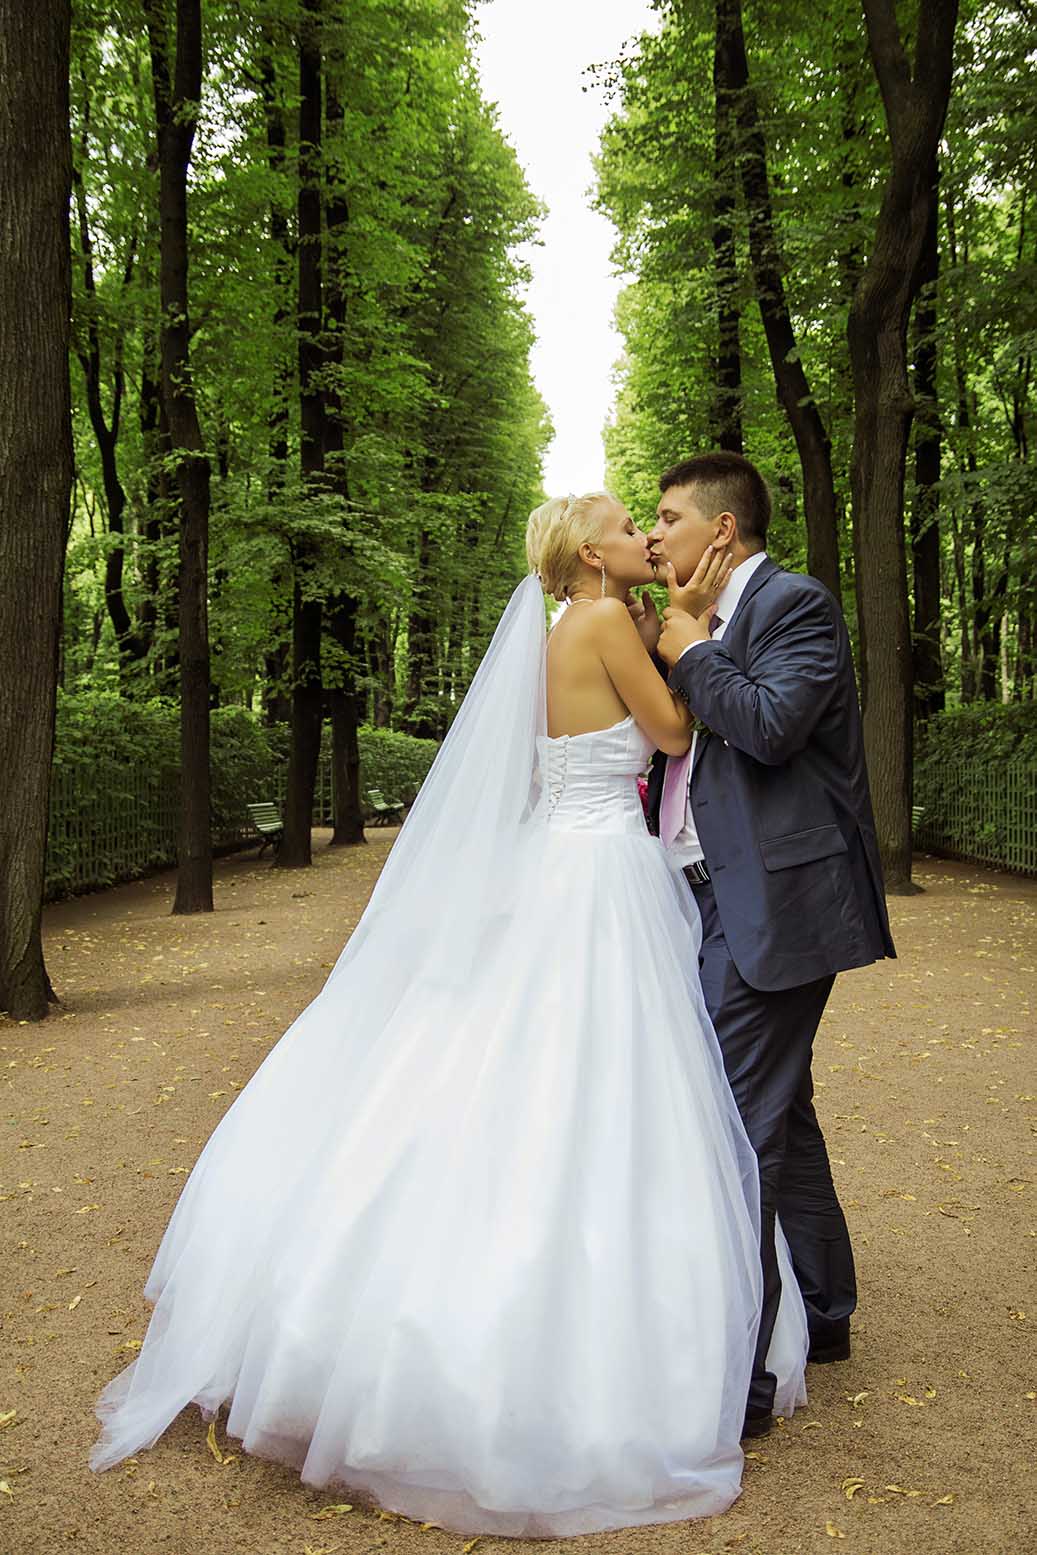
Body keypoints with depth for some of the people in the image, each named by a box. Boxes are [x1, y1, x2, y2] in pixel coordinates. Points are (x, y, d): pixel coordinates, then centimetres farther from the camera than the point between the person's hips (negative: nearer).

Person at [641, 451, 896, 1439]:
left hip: (771, 902, -10)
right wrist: (659, 647, 8)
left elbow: (769, 724, -23)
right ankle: (821, 1314, 38)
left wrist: (689, 652, -10)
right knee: (779, 1111, 20)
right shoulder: (711, 624, 18)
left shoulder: (795, 604, -9)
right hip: (732, 899, 10)